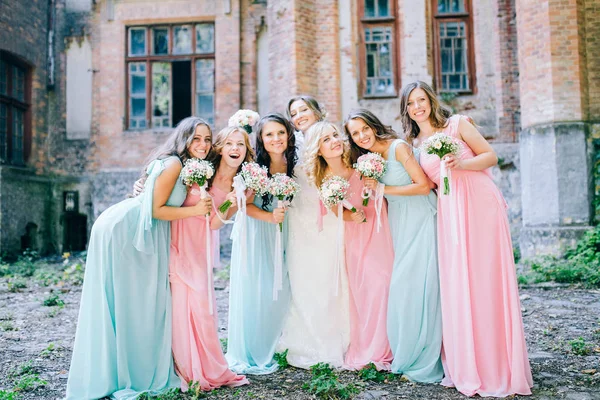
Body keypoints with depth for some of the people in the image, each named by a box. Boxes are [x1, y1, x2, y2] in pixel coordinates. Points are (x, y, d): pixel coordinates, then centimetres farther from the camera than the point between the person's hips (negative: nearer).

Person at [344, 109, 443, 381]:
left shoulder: (398, 147, -11)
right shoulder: (368, 159, 11)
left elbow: (423, 185, -16)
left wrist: (384, 189, -12)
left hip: (421, 219, -7)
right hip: (400, 224, 7)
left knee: (418, 282, -6)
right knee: (401, 285, 5)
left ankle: (425, 362, 5)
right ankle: (407, 356, 16)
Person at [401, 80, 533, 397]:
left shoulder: (457, 124, 4)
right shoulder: (414, 144, 16)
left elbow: (491, 156, 2)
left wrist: (460, 163, -15)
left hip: (480, 204, -4)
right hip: (449, 213, 4)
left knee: (486, 279, -5)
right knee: (455, 284, 1)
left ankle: (497, 368, 6)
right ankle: (467, 367, 12)